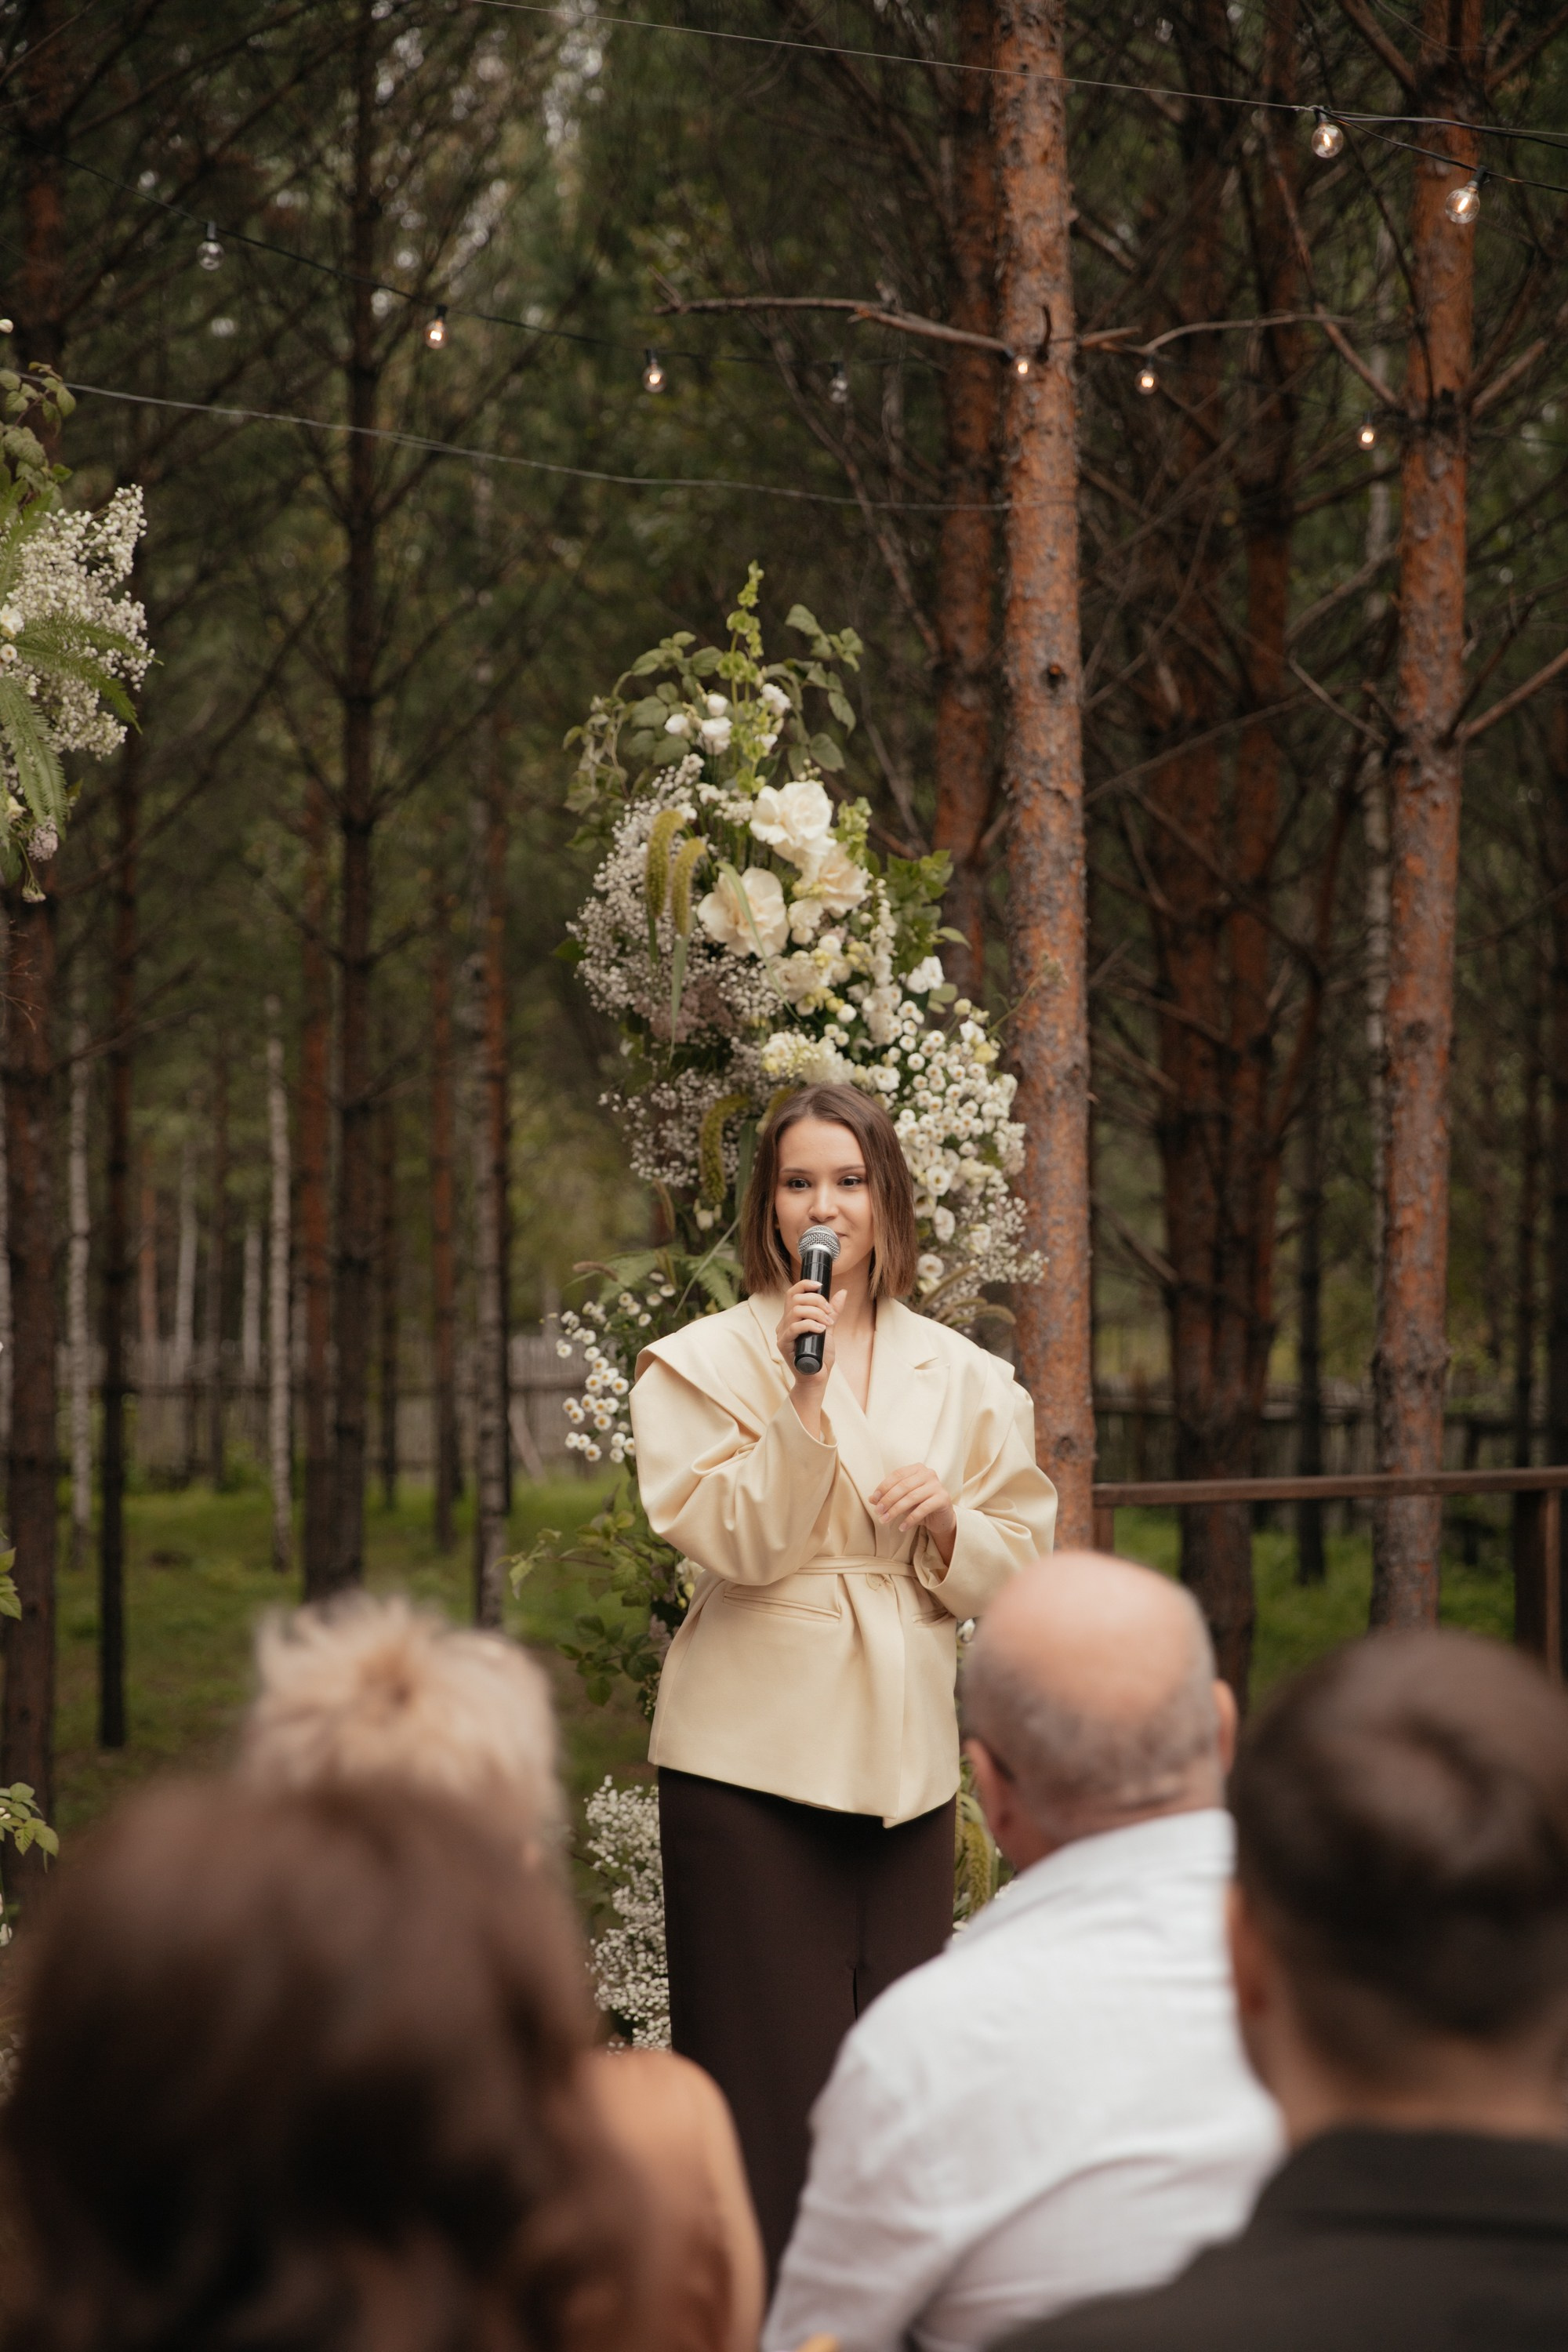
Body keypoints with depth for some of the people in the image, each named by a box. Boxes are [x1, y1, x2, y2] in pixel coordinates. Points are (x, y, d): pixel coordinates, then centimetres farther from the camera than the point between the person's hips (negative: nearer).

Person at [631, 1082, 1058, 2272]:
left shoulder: (962, 1377, 11)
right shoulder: (704, 1362, 1)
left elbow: (1021, 1565, 12)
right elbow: (733, 1545, -10)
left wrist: (948, 1523, -9)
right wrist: (802, 1400, -19)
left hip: (905, 1757, 4)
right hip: (752, 1757, -3)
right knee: (765, 2076, -5)